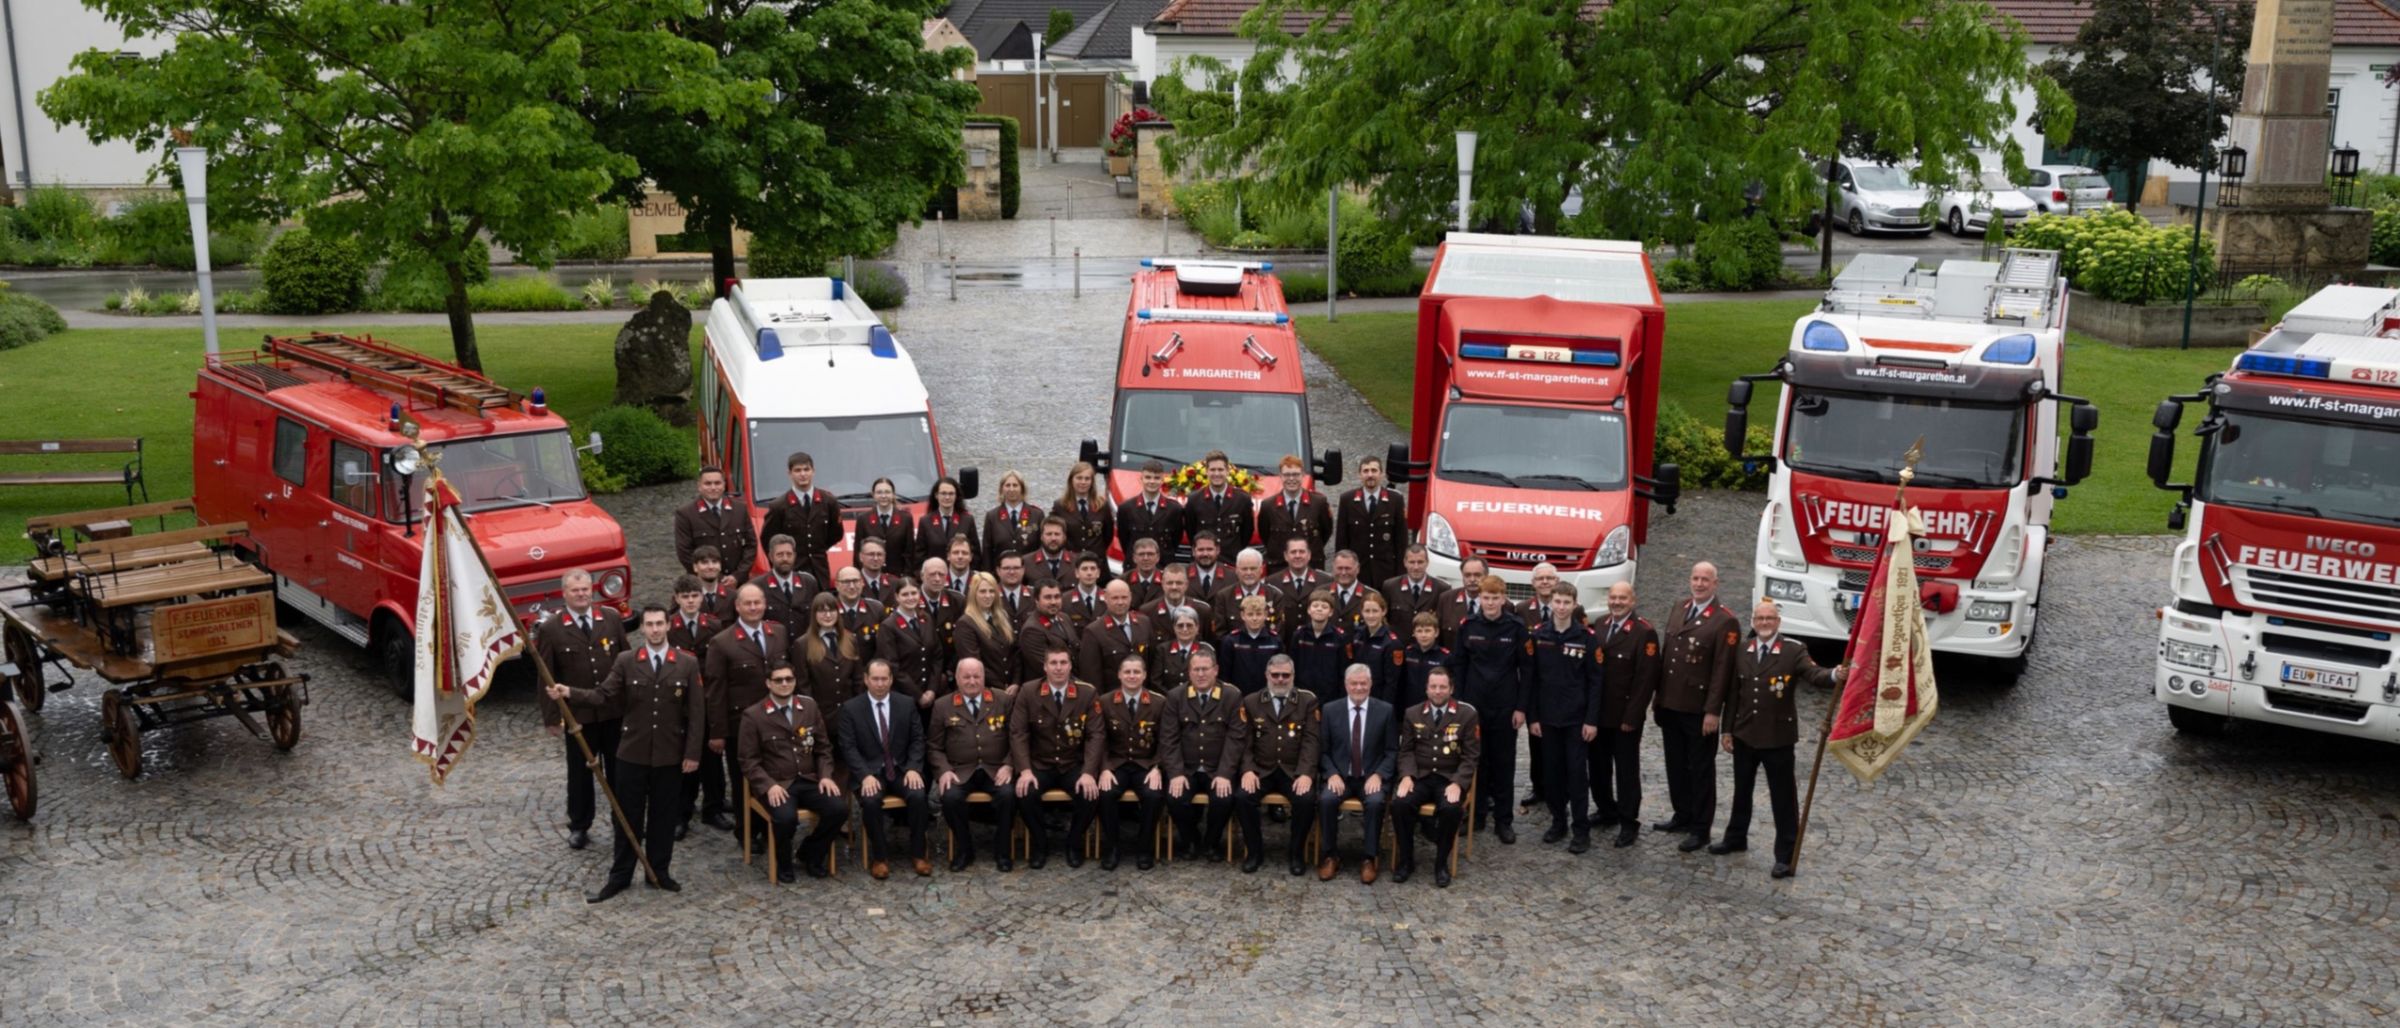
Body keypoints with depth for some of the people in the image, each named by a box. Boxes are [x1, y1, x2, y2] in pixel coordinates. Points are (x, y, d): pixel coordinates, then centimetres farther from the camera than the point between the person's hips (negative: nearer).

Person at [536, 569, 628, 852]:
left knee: (618, 770, 13)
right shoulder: (550, 629, -7)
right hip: (577, 714, -2)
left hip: (615, 711, 2)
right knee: (579, 773, 11)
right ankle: (578, 826, 26)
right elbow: (546, 678, -5)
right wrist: (551, 717, -6)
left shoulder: (612, 619, 0)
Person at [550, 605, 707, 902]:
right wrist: (570, 693, -21)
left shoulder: (687, 663, -2)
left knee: (664, 816, 10)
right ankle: (620, 876, 18)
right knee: (628, 816, 8)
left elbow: (696, 712, -2)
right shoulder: (625, 660, -1)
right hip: (632, 753, 0)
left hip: (670, 755, 0)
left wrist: (693, 753, -5)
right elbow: (605, 696, -6)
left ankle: (658, 871, 24)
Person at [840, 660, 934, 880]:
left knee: (918, 796, -27)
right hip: (870, 771, -2)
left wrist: (913, 768, -11)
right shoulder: (851, 708, -2)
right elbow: (849, 748, -7)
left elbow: (917, 740, 5)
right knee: (870, 800, -32)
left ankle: (917, 854, -10)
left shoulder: (906, 704, 5)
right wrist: (866, 775, -20)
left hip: (902, 770, 2)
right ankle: (880, 857, -14)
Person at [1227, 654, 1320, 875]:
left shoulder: (1308, 701, 3)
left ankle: (1296, 852, -6)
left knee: (1306, 798, -30)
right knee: (1242, 797, -27)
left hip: (1294, 771, -1)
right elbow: (1241, 741, 0)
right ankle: (1255, 850, -5)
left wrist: (1306, 773, -20)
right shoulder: (1250, 702, 7)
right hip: (1261, 770, 1)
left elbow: (1310, 740, -5)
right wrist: (1247, 770, -17)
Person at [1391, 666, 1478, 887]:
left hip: (1450, 778, -2)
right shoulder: (1412, 714, 9)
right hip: (1419, 776, 2)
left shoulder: (1467, 715, 1)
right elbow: (1406, 751, 9)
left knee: (1451, 808, -34)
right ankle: (1406, 859, -8)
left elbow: (1471, 756, -2)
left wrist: (1457, 784, -17)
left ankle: (1441, 862, -11)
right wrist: (1407, 776, -11)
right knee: (1399, 803, -28)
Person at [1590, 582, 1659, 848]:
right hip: (1597, 713, 6)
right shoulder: (1598, 626, 8)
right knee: (1598, 765, 14)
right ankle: (1606, 809, 31)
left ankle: (1628, 822, 12)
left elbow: (1646, 679, -15)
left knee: (1626, 770, 3)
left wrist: (1632, 717, -16)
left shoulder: (1644, 633, -12)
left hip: (1624, 716, -6)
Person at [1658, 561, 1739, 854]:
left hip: (1698, 710, -7)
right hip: (1670, 704, 7)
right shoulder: (1680, 608, 10)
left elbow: (1722, 670, -14)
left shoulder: (1725, 621, -12)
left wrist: (1712, 711, -16)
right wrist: (1659, 695, 12)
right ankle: (1682, 816, 31)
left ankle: (1700, 828, 13)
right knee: (1675, 764, 17)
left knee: (1701, 769, 5)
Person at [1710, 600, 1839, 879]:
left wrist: (1834, 675, -47)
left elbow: (1814, 674, -24)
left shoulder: (1794, 651, -9)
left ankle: (1785, 855, 10)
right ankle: (1736, 837, 38)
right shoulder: (1741, 652, 5)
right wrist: (1727, 730, 7)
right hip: (1744, 736, 5)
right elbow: (1732, 693, 8)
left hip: (1778, 738, -5)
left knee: (1783, 797, 2)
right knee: (1742, 790, 20)